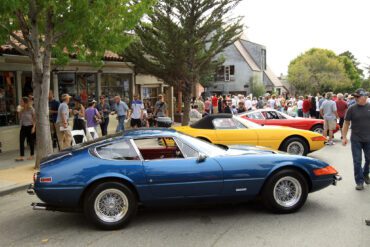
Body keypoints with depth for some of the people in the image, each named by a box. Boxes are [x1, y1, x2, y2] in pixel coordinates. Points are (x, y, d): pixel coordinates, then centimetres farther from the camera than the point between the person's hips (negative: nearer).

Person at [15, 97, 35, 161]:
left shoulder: (31, 109, -10)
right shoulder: (21, 110, 5)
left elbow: (35, 119, -8)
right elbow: (20, 119, 9)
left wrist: (34, 127, -15)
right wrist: (19, 112, -2)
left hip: (30, 127, -5)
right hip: (23, 127, 5)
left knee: (31, 141, 6)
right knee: (21, 141, -4)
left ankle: (31, 155, 18)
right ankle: (22, 156, -3)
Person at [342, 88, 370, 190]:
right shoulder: (352, 109, -5)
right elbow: (346, 123, -1)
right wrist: (344, 137, -4)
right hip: (356, 139, -2)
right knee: (357, 161, 2)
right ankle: (359, 181, 12)